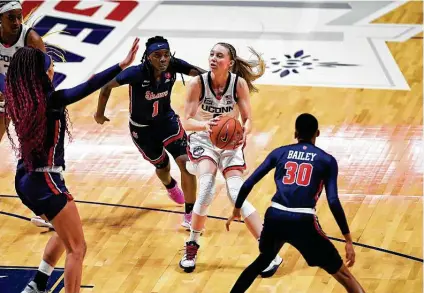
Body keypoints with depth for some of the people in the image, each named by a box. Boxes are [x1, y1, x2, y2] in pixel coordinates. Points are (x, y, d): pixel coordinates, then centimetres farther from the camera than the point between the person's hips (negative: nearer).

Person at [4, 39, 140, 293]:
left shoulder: (18, 100, 0)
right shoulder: (49, 100, -21)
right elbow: (90, 87, -27)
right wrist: (123, 65, -27)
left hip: (26, 178, 9)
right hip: (45, 181, -9)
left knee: (65, 234, 30)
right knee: (77, 248, 1)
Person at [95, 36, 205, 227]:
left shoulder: (173, 66, -24)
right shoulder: (137, 73, -32)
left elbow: (200, 74, -21)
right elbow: (107, 86, -20)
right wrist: (100, 114, -6)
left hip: (167, 120, 2)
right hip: (142, 128, -2)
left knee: (186, 162, -15)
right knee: (162, 167, 19)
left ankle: (190, 213, 1)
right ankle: (170, 186, 59)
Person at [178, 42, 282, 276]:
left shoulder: (239, 83, -15)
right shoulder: (197, 83, -17)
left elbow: (248, 120, -9)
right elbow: (186, 121, -17)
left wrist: (244, 132, -33)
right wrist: (205, 125, -39)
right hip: (203, 140, 0)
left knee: (236, 192, -17)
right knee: (207, 188, -25)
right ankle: (192, 247, -5)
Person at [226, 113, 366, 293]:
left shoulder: (279, 152, 16)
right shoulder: (327, 160, 9)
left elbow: (248, 184, 15)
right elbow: (333, 202, -2)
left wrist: (236, 210, 32)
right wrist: (348, 240, 0)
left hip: (275, 217, 3)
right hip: (303, 222, -3)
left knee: (262, 261, 34)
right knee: (342, 274, 7)